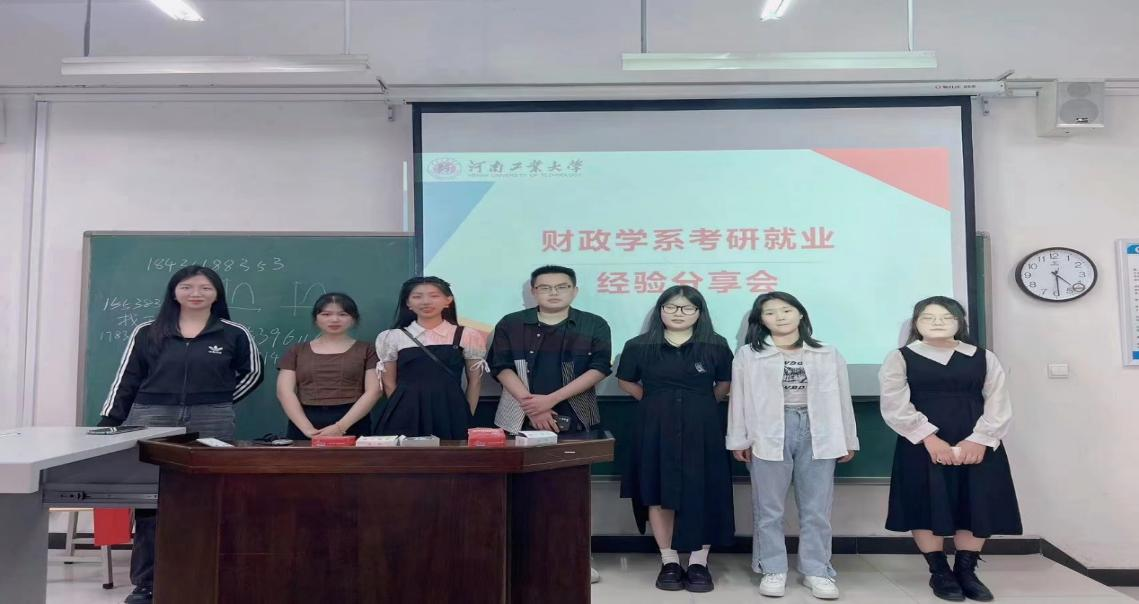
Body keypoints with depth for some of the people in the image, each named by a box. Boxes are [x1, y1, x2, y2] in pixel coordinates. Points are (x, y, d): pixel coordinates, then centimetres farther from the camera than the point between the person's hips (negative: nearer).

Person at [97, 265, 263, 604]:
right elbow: (126, 380, 8)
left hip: (210, 425, -1)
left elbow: (252, 373, 13)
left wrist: (219, 402, 7)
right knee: (149, 503, 3)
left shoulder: (234, 334, 3)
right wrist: (108, 424, 4)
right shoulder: (148, 332, 6)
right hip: (150, 421, 1)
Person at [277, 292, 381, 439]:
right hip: (303, 427, 2)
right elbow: (284, 391, 4)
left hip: (352, 427, -1)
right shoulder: (297, 351, 13)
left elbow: (373, 392, -1)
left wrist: (340, 427, -13)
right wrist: (307, 428, -11)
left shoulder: (366, 350, 7)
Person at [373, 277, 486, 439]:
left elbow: (474, 382, 5)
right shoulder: (391, 338, 3)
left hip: (451, 414, 0)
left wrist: (467, 419, 5)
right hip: (406, 417, 0)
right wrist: (405, 414, 5)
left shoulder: (468, 336, 1)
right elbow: (389, 383, 7)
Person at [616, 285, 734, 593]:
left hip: (702, 429, 0)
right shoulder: (639, 346, 0)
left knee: (702, 494, 0)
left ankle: (699, 563, 12)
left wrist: (703, 405, 7)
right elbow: (626, 381, 12)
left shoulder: (716, 346, 1)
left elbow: (725, 383, 14)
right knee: (659, 493, 3)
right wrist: (654, 402, 7)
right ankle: (669, 562, 15)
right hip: (655, 429, 0)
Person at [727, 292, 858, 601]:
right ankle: (773, 570, 15)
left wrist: (848, 440, 9)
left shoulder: (829, 355, 10)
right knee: (769, 508, 4)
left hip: (817, 434, 1)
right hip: (768, 434, -1)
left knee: (816, 509, 6)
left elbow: (841, 399, 10)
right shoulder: (748, 355, 5)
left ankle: (816, 571, 17)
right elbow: (739, 398, 3)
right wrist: (739, 440, -2)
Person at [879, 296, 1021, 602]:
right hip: (922, 446, -2)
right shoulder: (900, 358, 2)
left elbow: (997, 404, 2)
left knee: (978, 507, 4)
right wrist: (929, 438, -17)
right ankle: (940, 573, 16)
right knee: (928, 507, -1)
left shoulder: (984, 358, 10)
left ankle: (966, 571, 21)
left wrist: (979, 440, -12)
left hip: (978, 445, 3)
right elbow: (896, 405, -8)